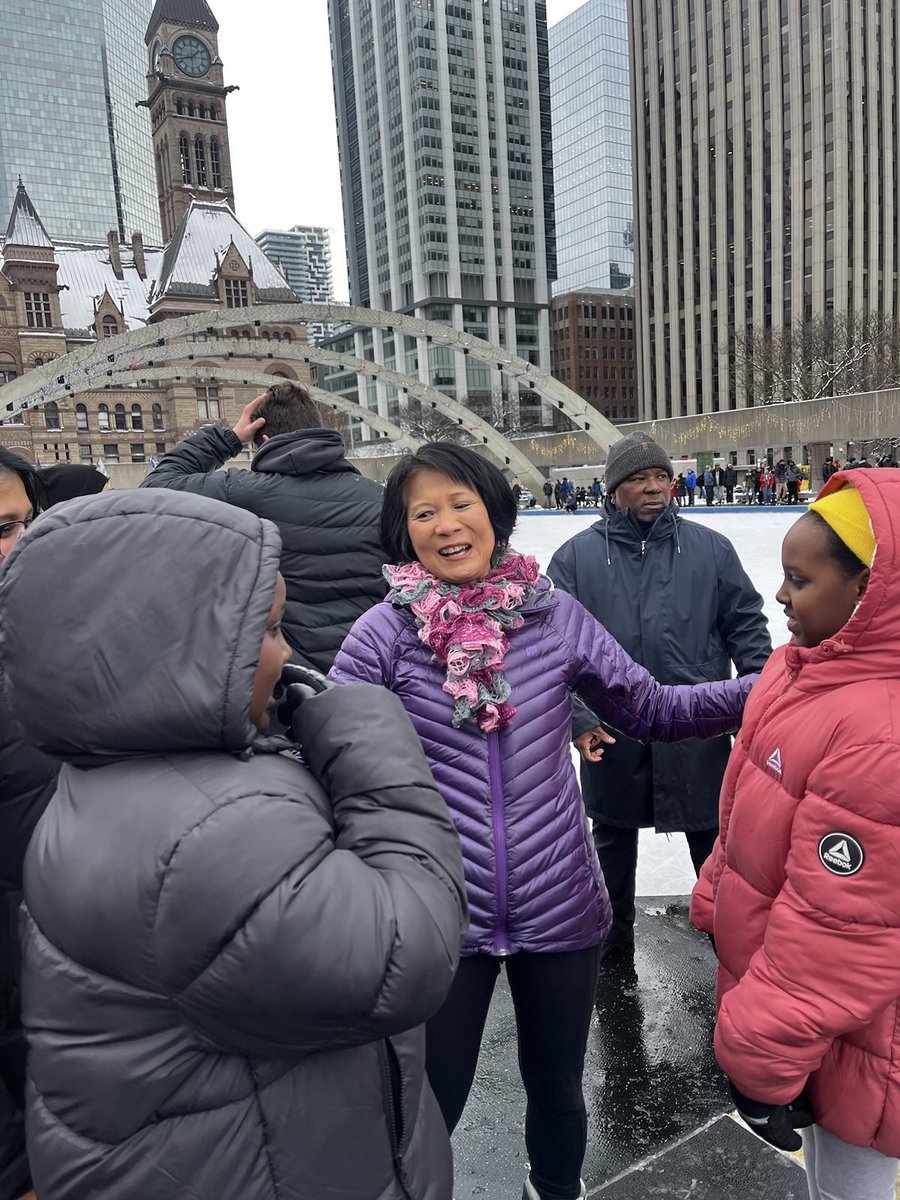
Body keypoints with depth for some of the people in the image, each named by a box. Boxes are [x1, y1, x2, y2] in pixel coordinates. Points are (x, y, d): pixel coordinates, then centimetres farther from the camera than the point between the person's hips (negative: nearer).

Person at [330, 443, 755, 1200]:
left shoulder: (556, 616, -6)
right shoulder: (384, 634, -11)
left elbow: (652, 710, 2)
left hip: (560, 909, 2)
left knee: (557, 1087, 25)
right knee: (429, 1107, 15)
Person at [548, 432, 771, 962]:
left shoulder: (711, 548, 0)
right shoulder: (577, 556, -4)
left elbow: (746, 626, 4)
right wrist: (577, 717, -10)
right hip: (611, 735, 0)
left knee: (714, 838, 16)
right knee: (613, 837, 19)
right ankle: (615, 934, 42)